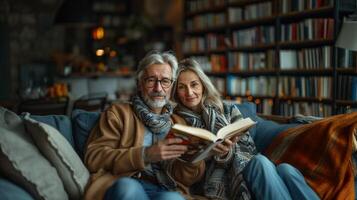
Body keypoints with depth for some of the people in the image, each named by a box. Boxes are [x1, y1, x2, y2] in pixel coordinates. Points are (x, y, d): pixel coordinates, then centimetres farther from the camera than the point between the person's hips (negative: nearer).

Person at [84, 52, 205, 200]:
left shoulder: (178, 123, 22)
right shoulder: (118, 112, 13)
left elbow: (189, 178, 16)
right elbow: (94, 158, -2)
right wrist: (145, 155, -13)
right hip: (121, 187, -1)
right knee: (128, 187, -37)